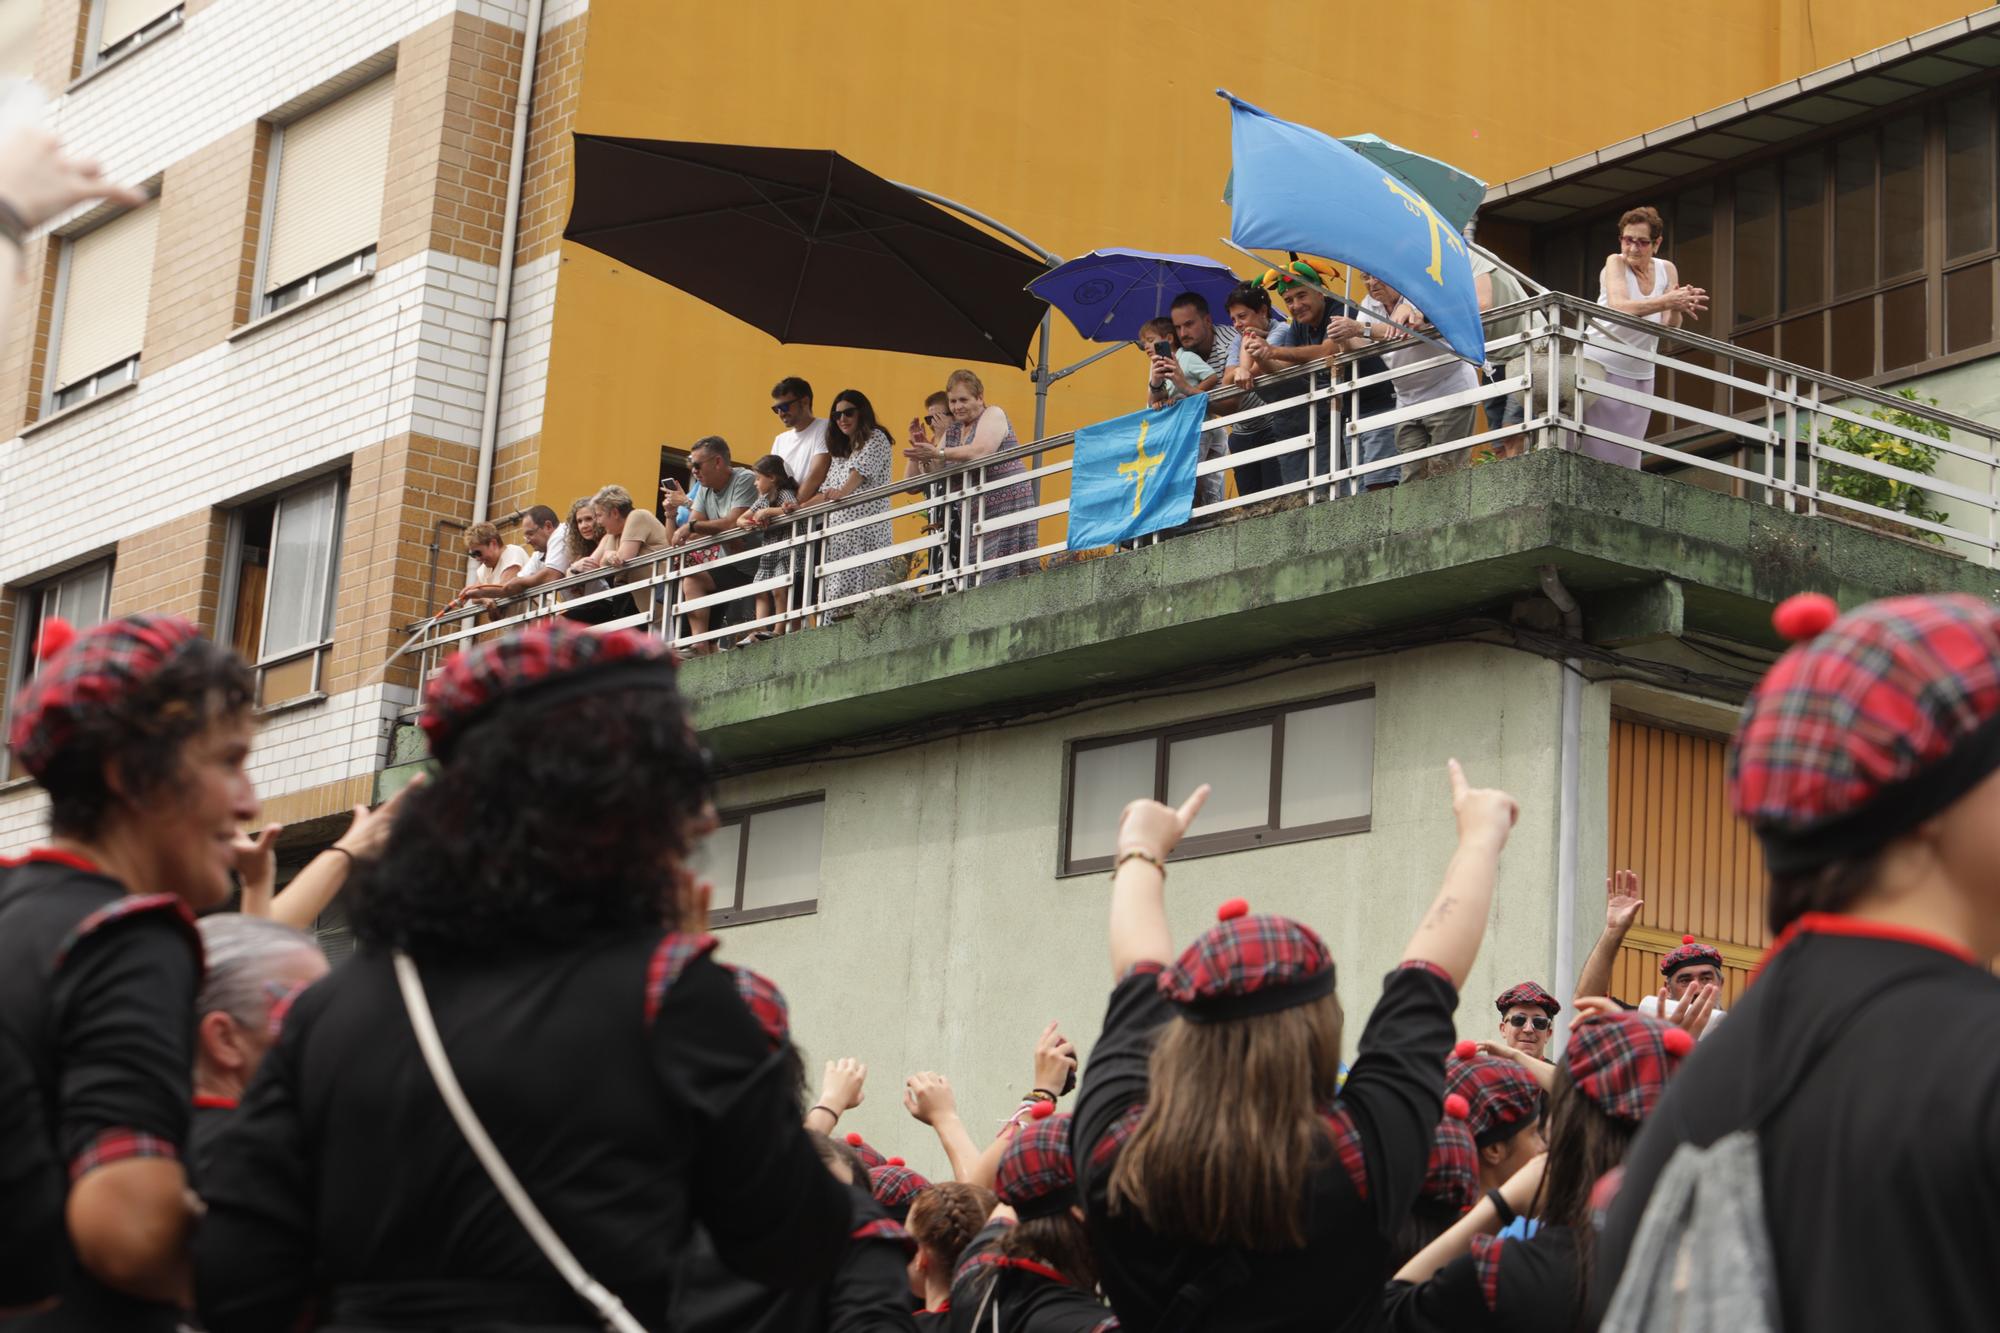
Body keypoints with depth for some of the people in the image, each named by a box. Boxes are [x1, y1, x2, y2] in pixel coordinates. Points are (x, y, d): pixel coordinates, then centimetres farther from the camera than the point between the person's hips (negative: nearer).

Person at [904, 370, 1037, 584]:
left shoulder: (993, 415, 0)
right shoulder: (952, 431, 20)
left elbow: (981, 451, -19)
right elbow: (935, 473, 15)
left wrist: (937, 453, -23)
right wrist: (921, 448, -3)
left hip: (1007, 504, -7)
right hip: (975, 513, 7)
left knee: (1003, 576, -15)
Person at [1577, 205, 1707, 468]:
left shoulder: (1666, 269, 5)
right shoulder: (1616, 263, -7)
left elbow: (1670, 326, -3)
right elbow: (1619, 307, -26)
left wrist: (1678, 308, -25)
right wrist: (1666, 301, -35)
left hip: (1639, 375, 4)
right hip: (1599, 364, -4)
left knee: (1626, 455, 4)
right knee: (1593, 449, -10)